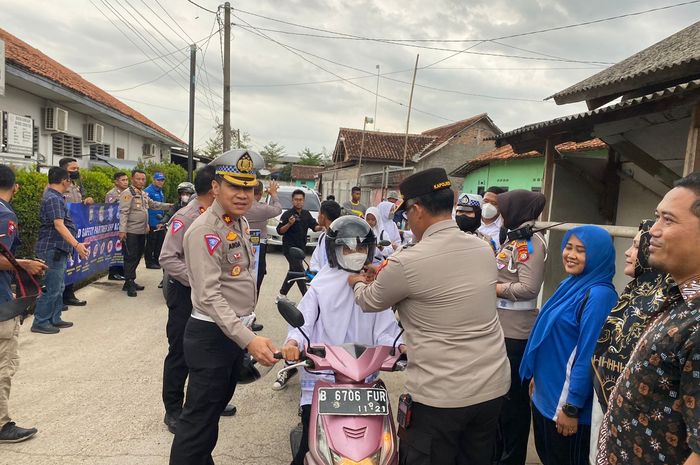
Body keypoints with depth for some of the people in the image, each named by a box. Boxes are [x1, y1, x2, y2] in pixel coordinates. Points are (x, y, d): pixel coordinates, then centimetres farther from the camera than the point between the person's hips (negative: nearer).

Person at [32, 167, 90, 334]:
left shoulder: (54, 196, 14)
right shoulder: (53, 199, -18)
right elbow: (59, 225, -28)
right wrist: (76, 245, -35)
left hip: (58, 249, 11)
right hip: (52, 249, -11)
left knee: (58, 287, 16)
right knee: (52, 288, -4)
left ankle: (54, 319, 24)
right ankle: (40, 323, 5)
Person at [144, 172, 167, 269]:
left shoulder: (161, 191, 15)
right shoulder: (148, 191, -11)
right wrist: (146, 223, -19)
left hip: (161, 223, 8)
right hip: (152, 224, -8)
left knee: (160, 243, 13)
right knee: (151, 243, 1)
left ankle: (157, 260, 23)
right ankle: (149, 262, 9)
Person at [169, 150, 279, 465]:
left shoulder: (241, 223, 7)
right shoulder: (205, 232, -22)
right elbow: (210, 296, -30)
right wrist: (248, 339, -38)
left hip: (236, 330, 9)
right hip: (211, 334, -9)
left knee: (216, 406, 24)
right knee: (199, 418, 1)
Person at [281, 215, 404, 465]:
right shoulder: (323, 283, 2)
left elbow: (384, 329, 0)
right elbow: (303, 318, -7)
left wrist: (400, 346, -20)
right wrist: (293, 342, -27)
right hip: (322, 372, -1)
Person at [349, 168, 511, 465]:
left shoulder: (407, 263, -19)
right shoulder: (484, 250, 0)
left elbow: (370, 301, 1)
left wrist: (358, 283, 24)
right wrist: (383, 280, 24)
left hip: (441, 395, -6)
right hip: (493, 387, 6)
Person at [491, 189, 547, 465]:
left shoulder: (531, 243, -14)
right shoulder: (513, 239, 12)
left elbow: (528, 288, -22)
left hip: (515, 333, -9)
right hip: (499, 328, 9)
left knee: (513, 396, 6)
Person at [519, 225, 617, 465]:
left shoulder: (599, 295, -21)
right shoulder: (570, 284, 6)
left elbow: (588, 356, -22)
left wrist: (572, 407, -19)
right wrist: (537, 375, 17)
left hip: (566, 401, -8)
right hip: (546, 393, 8)